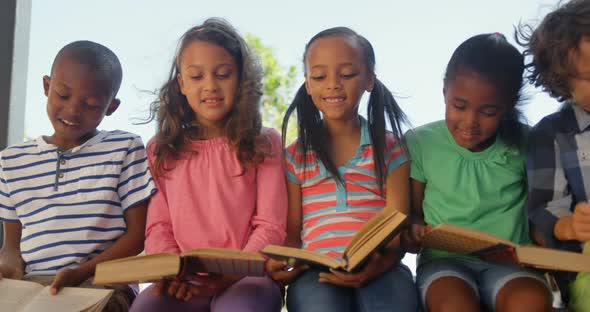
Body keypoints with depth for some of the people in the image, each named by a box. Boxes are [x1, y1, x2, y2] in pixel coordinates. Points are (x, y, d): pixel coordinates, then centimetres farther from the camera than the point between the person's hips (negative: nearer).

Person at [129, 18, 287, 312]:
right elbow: (158, 228, 8)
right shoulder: (162, 150, 14)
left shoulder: (264, 143, 8)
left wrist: (232, 274, -14)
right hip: (184, 285, 1)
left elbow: (270, 227, 2)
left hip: (245, 278, -1)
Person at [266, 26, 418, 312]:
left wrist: (379, 264, -20)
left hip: (378, 271, 0)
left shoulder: (391, 149, 11)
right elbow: (292, 232, 13)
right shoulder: (296, 156, 14)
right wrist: (284, 263, -11)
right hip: (315, 273, 0)